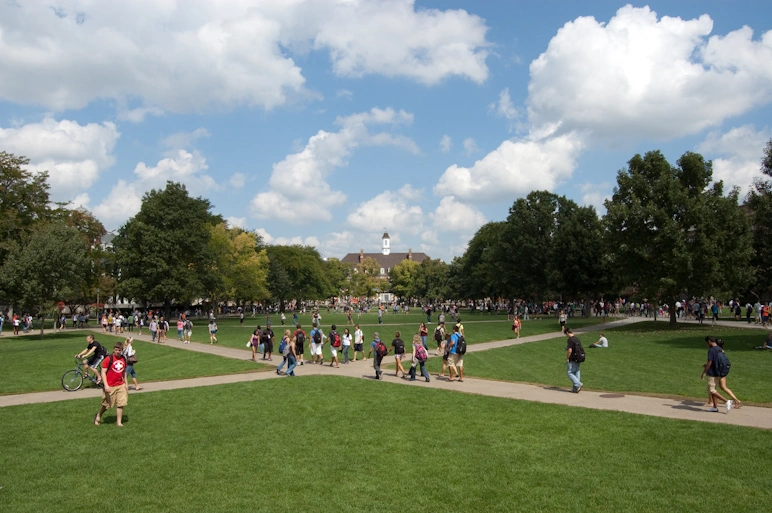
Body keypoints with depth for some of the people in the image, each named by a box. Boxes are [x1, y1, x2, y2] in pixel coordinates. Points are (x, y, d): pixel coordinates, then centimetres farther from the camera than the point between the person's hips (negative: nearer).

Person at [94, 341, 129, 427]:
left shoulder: (123, 359, 6)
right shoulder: (108, 359, -12)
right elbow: (103, 372, -13)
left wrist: (126, 383, 15)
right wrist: (106, 385, -20)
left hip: (121, 385, 4)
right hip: (110, 386, -4)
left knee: (121, 404, -2)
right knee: (107, 405, 9)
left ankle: (119, 422, 8)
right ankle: (98, 416, 37)